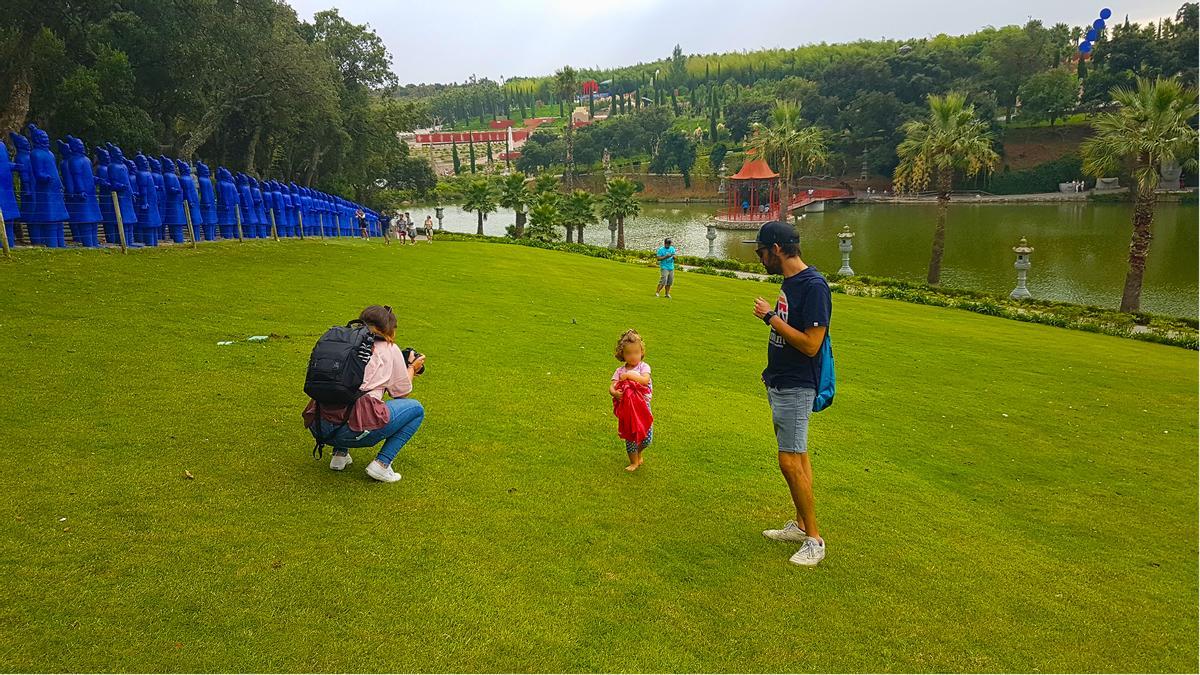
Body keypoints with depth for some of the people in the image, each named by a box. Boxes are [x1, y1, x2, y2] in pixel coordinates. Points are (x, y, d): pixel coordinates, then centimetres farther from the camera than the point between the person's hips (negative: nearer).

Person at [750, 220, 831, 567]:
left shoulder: (814, 286, -21)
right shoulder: (789, 281, 9)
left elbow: (810, 344, -25)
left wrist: (770, 316, -19)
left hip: (796, 388, -9)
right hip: (780, 383, 9)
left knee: (790, 461, -7)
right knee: (798, 456, 16)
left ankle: (814, 539, 6)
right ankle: (800, 525, 27)